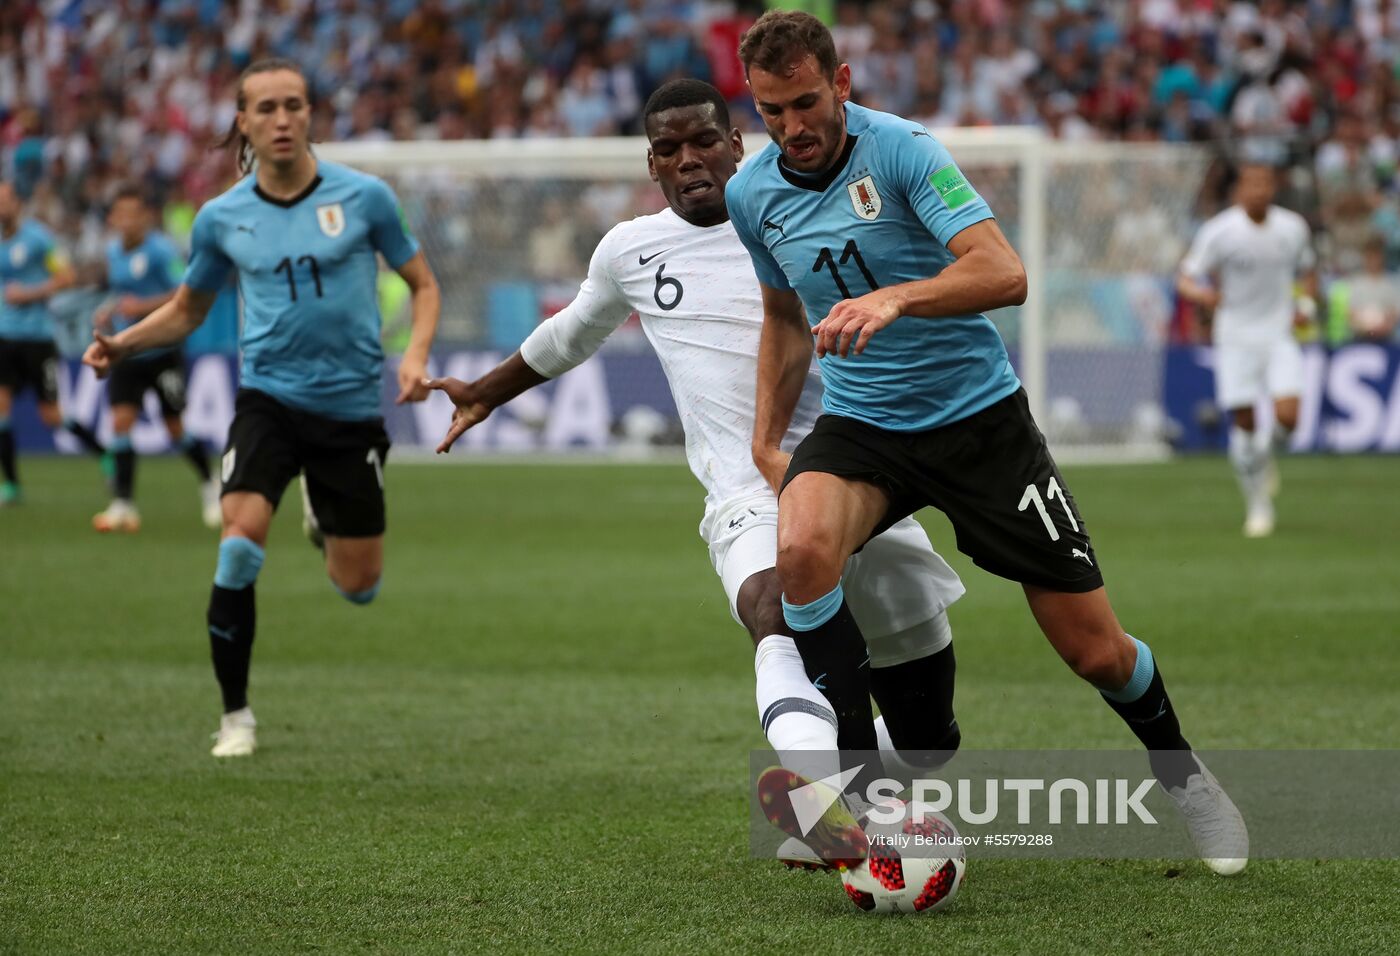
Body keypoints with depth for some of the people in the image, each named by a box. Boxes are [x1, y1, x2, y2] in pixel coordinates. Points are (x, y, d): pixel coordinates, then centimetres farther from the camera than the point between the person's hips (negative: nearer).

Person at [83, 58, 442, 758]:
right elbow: (188, 309, 17)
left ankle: (324, 523, 44)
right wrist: (124, 343, -1)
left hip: (351, 408, 0)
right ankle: (235, 717, -8)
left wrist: (415, 354, -11)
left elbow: (423, 285, 7)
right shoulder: (222, 218, 1)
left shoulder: (363, 197, -3)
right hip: (268, 400, 0)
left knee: (358, 587, 5)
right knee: (240, 540, -23)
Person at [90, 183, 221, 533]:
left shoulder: (160, 249, -14)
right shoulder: (114, 250, 7)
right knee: (121, 421, -9)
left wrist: (143, 306, -25)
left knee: (176, 428, 3)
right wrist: (108, 312, 6)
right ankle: (123, 503, -7)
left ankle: (210, 486, 28)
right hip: (126, 352, 5)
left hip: (163, 351, -5)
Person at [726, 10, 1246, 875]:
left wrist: (894, 298, -45)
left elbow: (1003, 272, -30)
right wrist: (765, 441, 13)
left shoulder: (901, 151, -17)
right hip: (859, 426, 3)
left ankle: (1183, 775, 31)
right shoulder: (751, 195, 0)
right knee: (802, 548, -32)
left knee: (1096, 650, -1)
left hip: (977, 414, -3)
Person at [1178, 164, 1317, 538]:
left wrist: (1307, 304, 1)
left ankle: (1268, 455, 21)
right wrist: (1201, 293, -32)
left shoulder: (1293, 228, 1)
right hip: (1235, 338, -2)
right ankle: (1258, 506, 14)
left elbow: (1307, 270, 19)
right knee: (1243, 423, -3)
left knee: (1287, 415, -15)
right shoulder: (1218, 232, -10)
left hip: (1280, 335, 2)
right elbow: (1185, 279, -9)